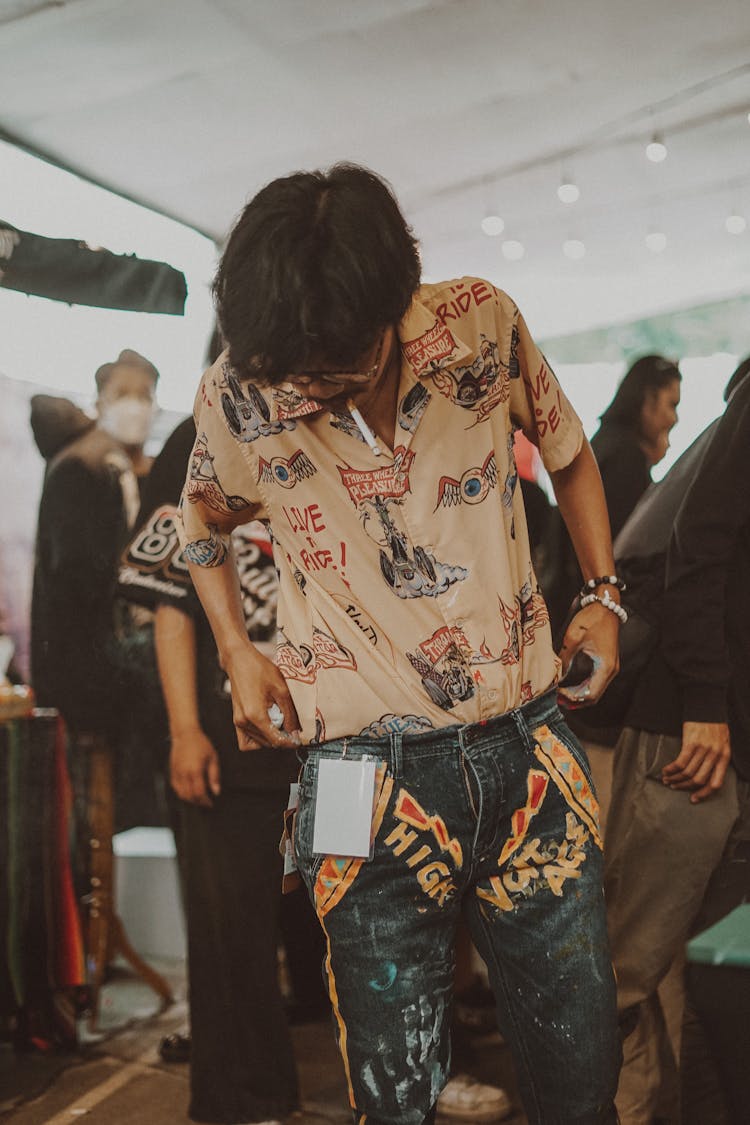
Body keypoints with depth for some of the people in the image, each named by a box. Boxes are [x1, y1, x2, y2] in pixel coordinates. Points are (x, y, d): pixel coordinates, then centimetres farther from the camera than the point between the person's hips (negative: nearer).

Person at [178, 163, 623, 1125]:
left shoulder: (482, 324, -5)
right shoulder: (235, 397, -6)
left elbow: (568, 452, 15)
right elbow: (203, 525, 17)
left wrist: (603, 596, 10)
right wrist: (238, 654, 5)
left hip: (530, 755, 2)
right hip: (371, 784, -1)